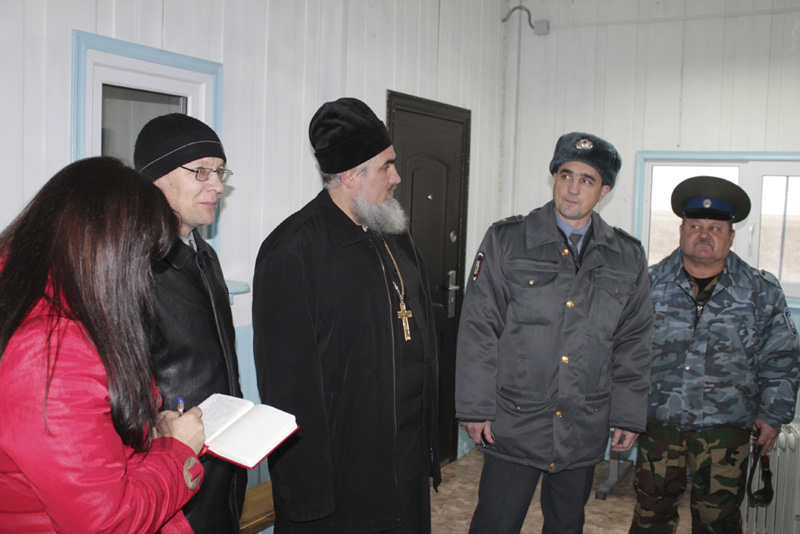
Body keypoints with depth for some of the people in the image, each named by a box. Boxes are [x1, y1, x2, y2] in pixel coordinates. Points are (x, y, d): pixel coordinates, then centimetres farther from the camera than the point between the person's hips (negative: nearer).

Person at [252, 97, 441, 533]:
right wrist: (307, 491, -18)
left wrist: (429, 441, 15)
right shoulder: (292, 251, -18)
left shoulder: (395, 238, 9)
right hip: (336, 478, -7)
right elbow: (288, 385, -19)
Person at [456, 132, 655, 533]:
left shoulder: (628, 257, 4)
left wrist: (629, 415, 7)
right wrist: (475, 407, -8)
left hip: (585, 429, 3)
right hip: (514, 424, -3)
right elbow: (478, 329, -5)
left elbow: (633, 343, 9)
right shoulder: (507, 240, -4)